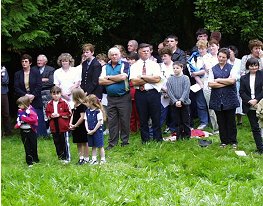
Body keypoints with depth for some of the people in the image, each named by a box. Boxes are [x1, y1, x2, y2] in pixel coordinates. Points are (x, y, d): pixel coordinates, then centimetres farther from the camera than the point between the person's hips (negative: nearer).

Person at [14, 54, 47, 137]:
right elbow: (16, 88, 2)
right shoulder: (17, 74, 9)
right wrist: (25, 95, -12)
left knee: (38, 120, -2)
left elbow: (39, 86, -2)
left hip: (35, 100, -1)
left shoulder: (36, 73, 4)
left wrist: (33, 96, -14)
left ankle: (40, 135, 6)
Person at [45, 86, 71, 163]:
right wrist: (51, 116, -10)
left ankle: (67, 158, 12)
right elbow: (47, 113, 12)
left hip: (63, 126, -4)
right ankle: (60, 157, 21)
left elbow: (69, 113, -6)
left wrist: (59, 115, -14)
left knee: (65, 142, 4)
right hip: (54, 127, 4)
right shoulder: (49, 104, 5)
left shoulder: (64, 102, -6)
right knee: (57, 142, 10)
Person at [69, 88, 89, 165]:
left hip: (82, 127, -8)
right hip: (75, 128, 8)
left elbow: (82, 117, -19)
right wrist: (71, 123, -2)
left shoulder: (82, 106, -16)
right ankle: (81, 158, 20)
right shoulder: (75, 106, 10)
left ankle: (86, 158, 11)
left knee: (84, 143, 3)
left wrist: (75, 125, -16)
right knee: (78, 144, 12)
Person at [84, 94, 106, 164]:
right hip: (90, 132, 6)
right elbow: (86, 121, 8)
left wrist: (93, 130, -15)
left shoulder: (98, 111, -14)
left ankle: (103, 159, 10)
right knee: (93, 146, 12)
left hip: (97, 131, -6)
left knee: (100, 146, 2)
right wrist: (87, 130, -6)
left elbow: (100, 122, -15)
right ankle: (94, 159, 17)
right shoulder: (87, 111, 5)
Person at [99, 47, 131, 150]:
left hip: (124, 97, -4)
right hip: (111, 98, 4)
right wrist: (116, 80, -8)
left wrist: (109, 77, -5)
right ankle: (112, 142, 11)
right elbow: (101, 81, 0)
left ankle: (125, 141, 10)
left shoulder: (125, 65, 0)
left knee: (124, 120, 1)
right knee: (112, 121, 5)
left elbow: (123, 77, -17)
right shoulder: (105, 67, 12)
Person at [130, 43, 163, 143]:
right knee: (143, 119, 6)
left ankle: (157, 139, 13)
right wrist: (150, 79, -6)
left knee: (156, 118, 3)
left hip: (153, 93, 0)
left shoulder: (154, 64, 7)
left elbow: (157, 79, -8)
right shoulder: (134, 66, 6)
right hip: (140, 94, 0)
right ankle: (145, 140, 15)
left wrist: (142, 77, -8)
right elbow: (133, 82, -7)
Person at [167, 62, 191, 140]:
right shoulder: (170, 79, 3)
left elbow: (186, 91, -9)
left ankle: (187, 135, 13)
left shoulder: (185, 78, -4)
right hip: (175, 103, 2)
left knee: (186, 121, 4)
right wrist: (175, 101, -12)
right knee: (177, 121, 7)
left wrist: (181, 101, -17)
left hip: (184, 103, -2)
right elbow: (169, 92, -1)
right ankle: (179, 135, 15)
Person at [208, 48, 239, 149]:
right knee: (221, 121, 7)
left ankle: (233, 141, 12)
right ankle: (224, 141, 16)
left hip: (229, 99, -2)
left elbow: (232, 80, -14)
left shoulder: (231, 68, 3)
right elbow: (210, 84, -3)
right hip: (217, 99, 2)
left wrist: (218, 80, -7)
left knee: (231, 121, 3)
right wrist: (226, 83, -9)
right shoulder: (213, 69, 9)